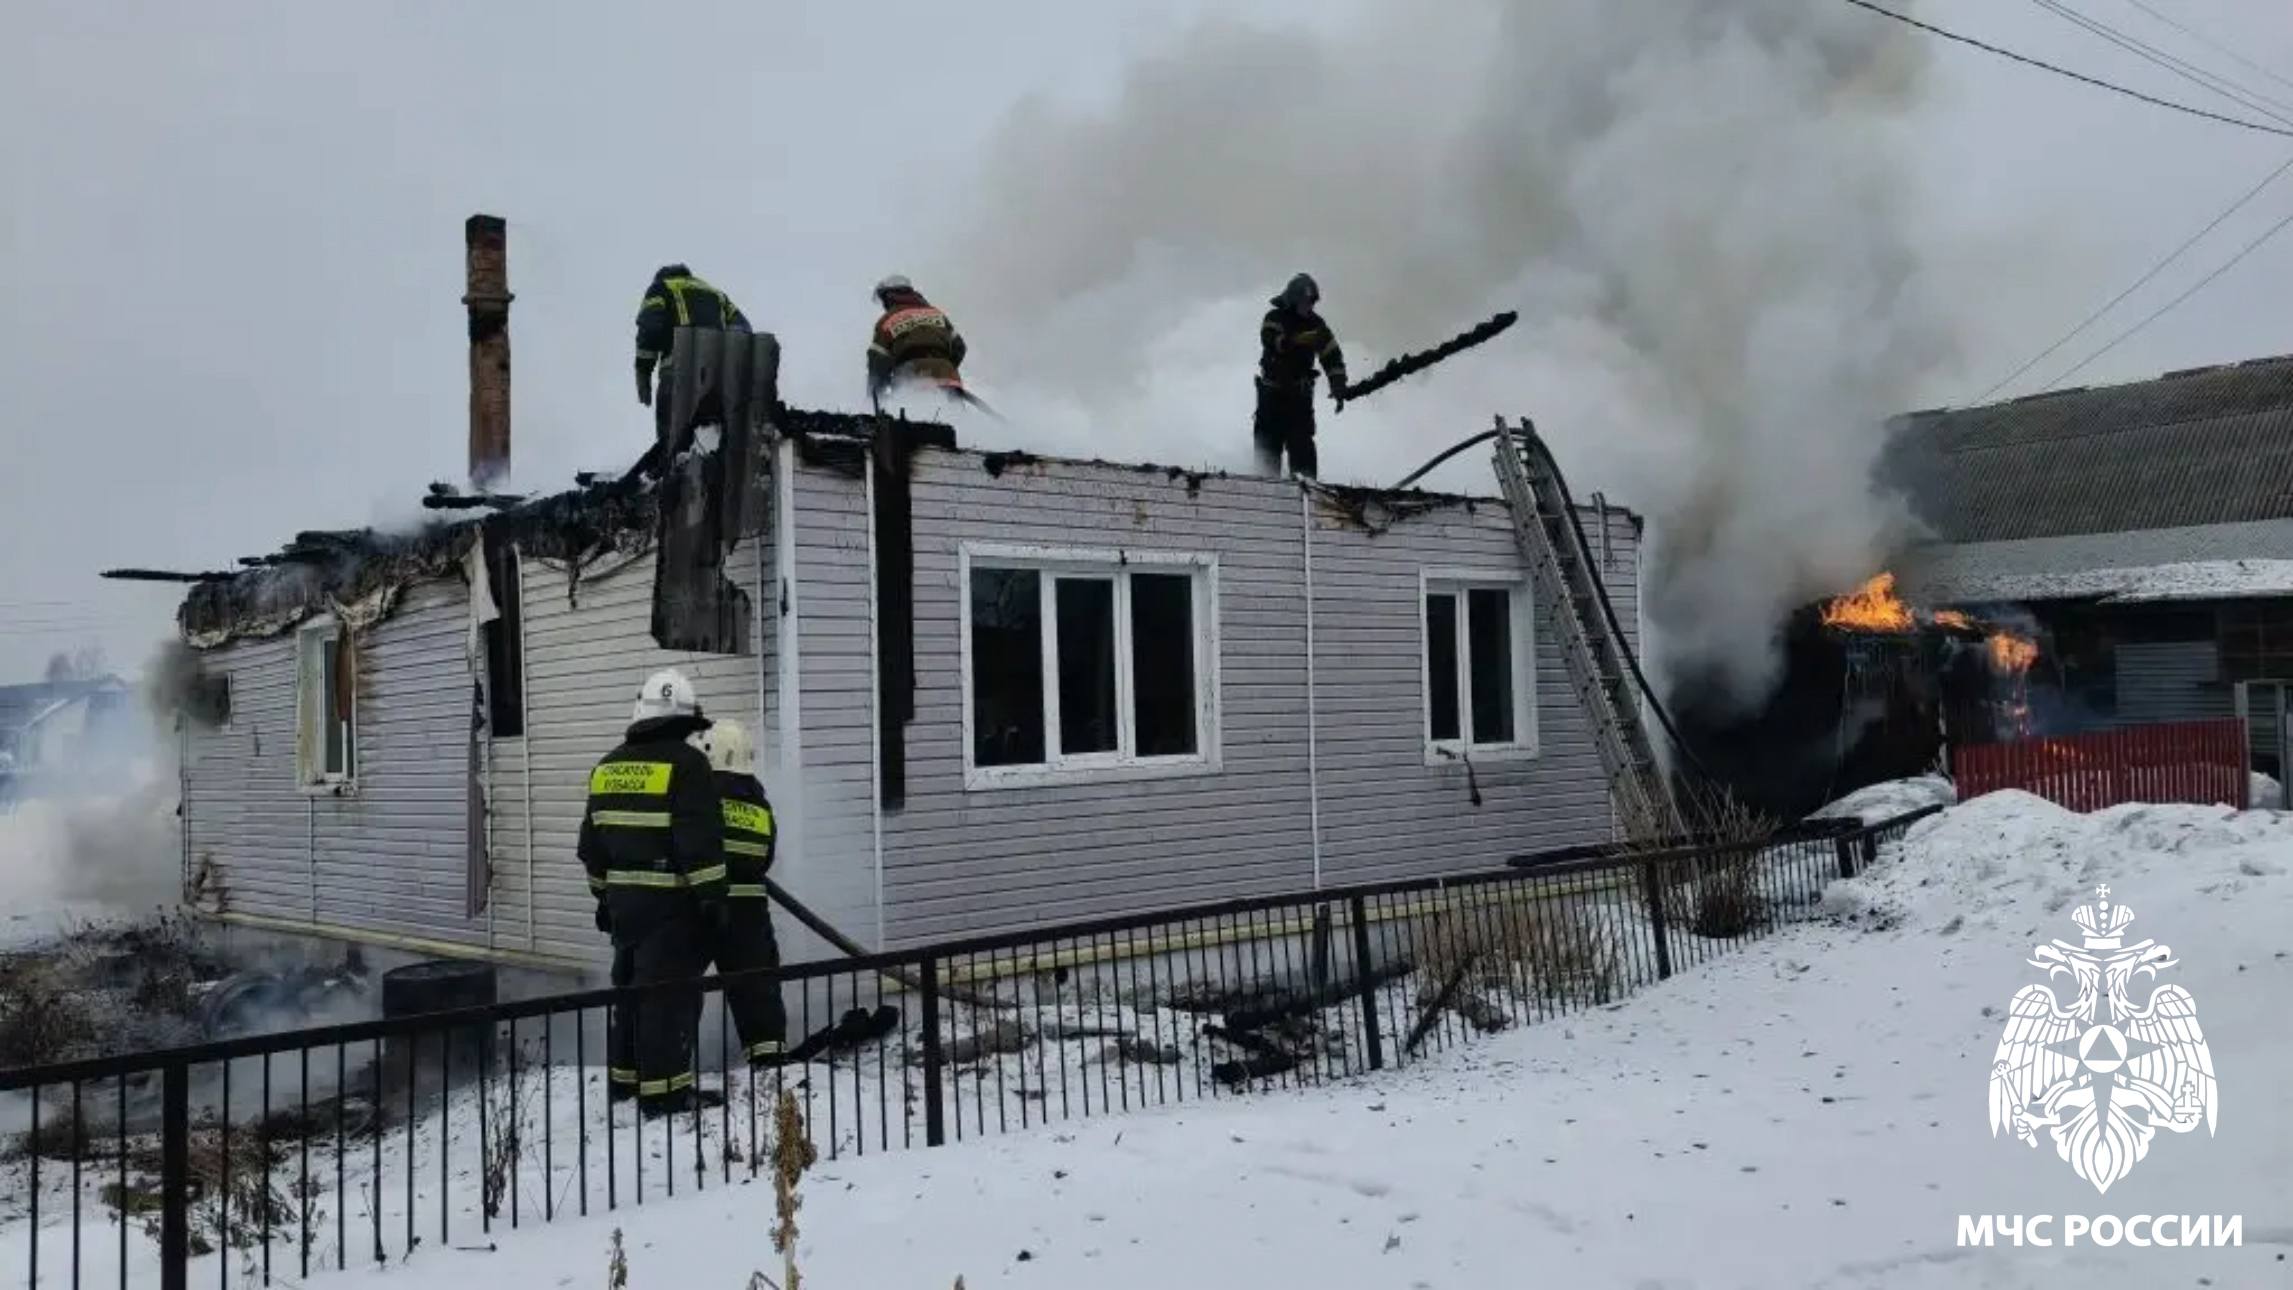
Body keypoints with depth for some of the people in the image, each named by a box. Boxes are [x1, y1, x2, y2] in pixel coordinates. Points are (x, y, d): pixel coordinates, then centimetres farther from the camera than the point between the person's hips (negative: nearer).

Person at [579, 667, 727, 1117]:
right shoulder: (685, 763, -12)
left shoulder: (608, 767, 11)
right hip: (669, 902, -7)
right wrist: (712, 897, -12)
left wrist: (604, 894, 25)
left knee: (629, 985, 18)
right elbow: (701, 839, -17)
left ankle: (624, 1076, 28)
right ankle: (663, 1088, -3)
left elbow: (591, 840, 17)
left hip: (623, 898, 7)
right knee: (668, 992, -3)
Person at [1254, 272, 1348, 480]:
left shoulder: (1315, 324, 8)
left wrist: (1338, 385, -9)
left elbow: (1332, 355, 5)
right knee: (1269, 439, -1)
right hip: (1273, 391, -2)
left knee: (1302, 439, -6)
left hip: (1300, 393, 2)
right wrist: (1302, 339, -39)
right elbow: (1270, 340, -25)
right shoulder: (1275, 318, -3)